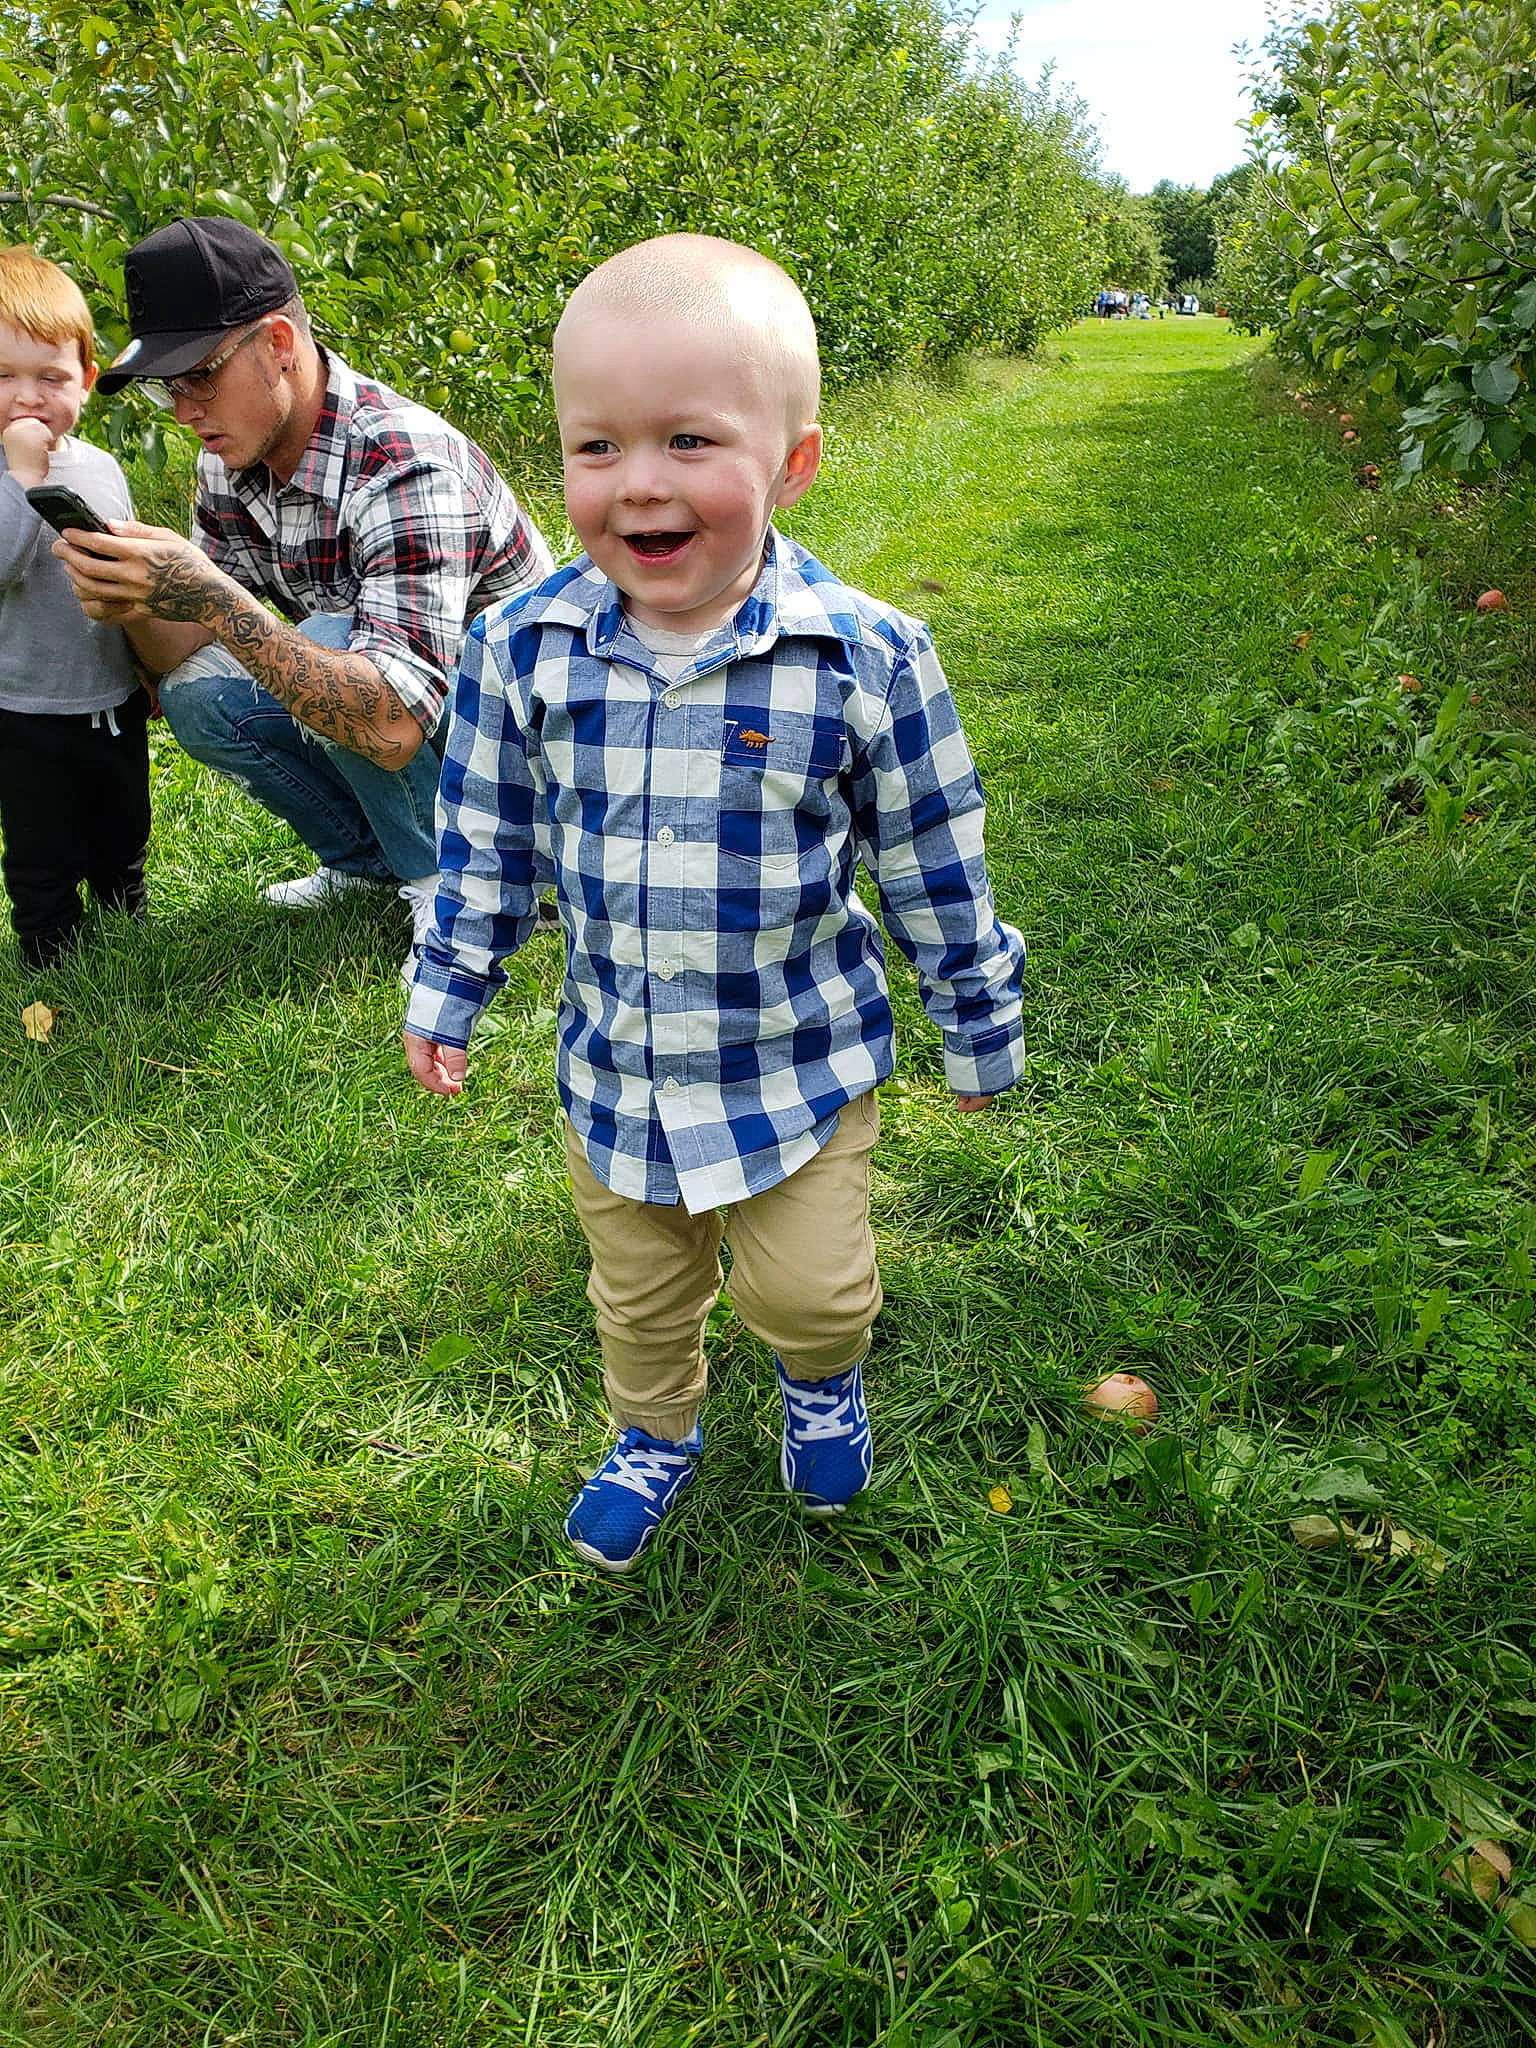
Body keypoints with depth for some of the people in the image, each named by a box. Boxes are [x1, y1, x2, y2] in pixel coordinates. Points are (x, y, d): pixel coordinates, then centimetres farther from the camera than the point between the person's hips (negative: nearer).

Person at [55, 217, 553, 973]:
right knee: (197, 697, -12)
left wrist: (214, 597, -42)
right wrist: (128, 603, -23)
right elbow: (184, 651, 0)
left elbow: (393, 726, -39)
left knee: (326, 639, -30)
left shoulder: (404, 465, -29)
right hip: (374, 710, 7)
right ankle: (370, 859, 8)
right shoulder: (230, 459, -4)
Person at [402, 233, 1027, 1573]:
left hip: (800, 1062, -2)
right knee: (639, 1293, 22)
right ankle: (655, 1438, 53)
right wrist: (447, 990, 10)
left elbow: (935, 866, -8)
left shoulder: (864, 658, -20)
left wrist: (981, 1027, 1)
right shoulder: (523, 649, -13)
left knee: (807, 1291, 10)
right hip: (612, 1070, 3)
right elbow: (486, 844, 2)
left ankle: (823, 1380, 48)